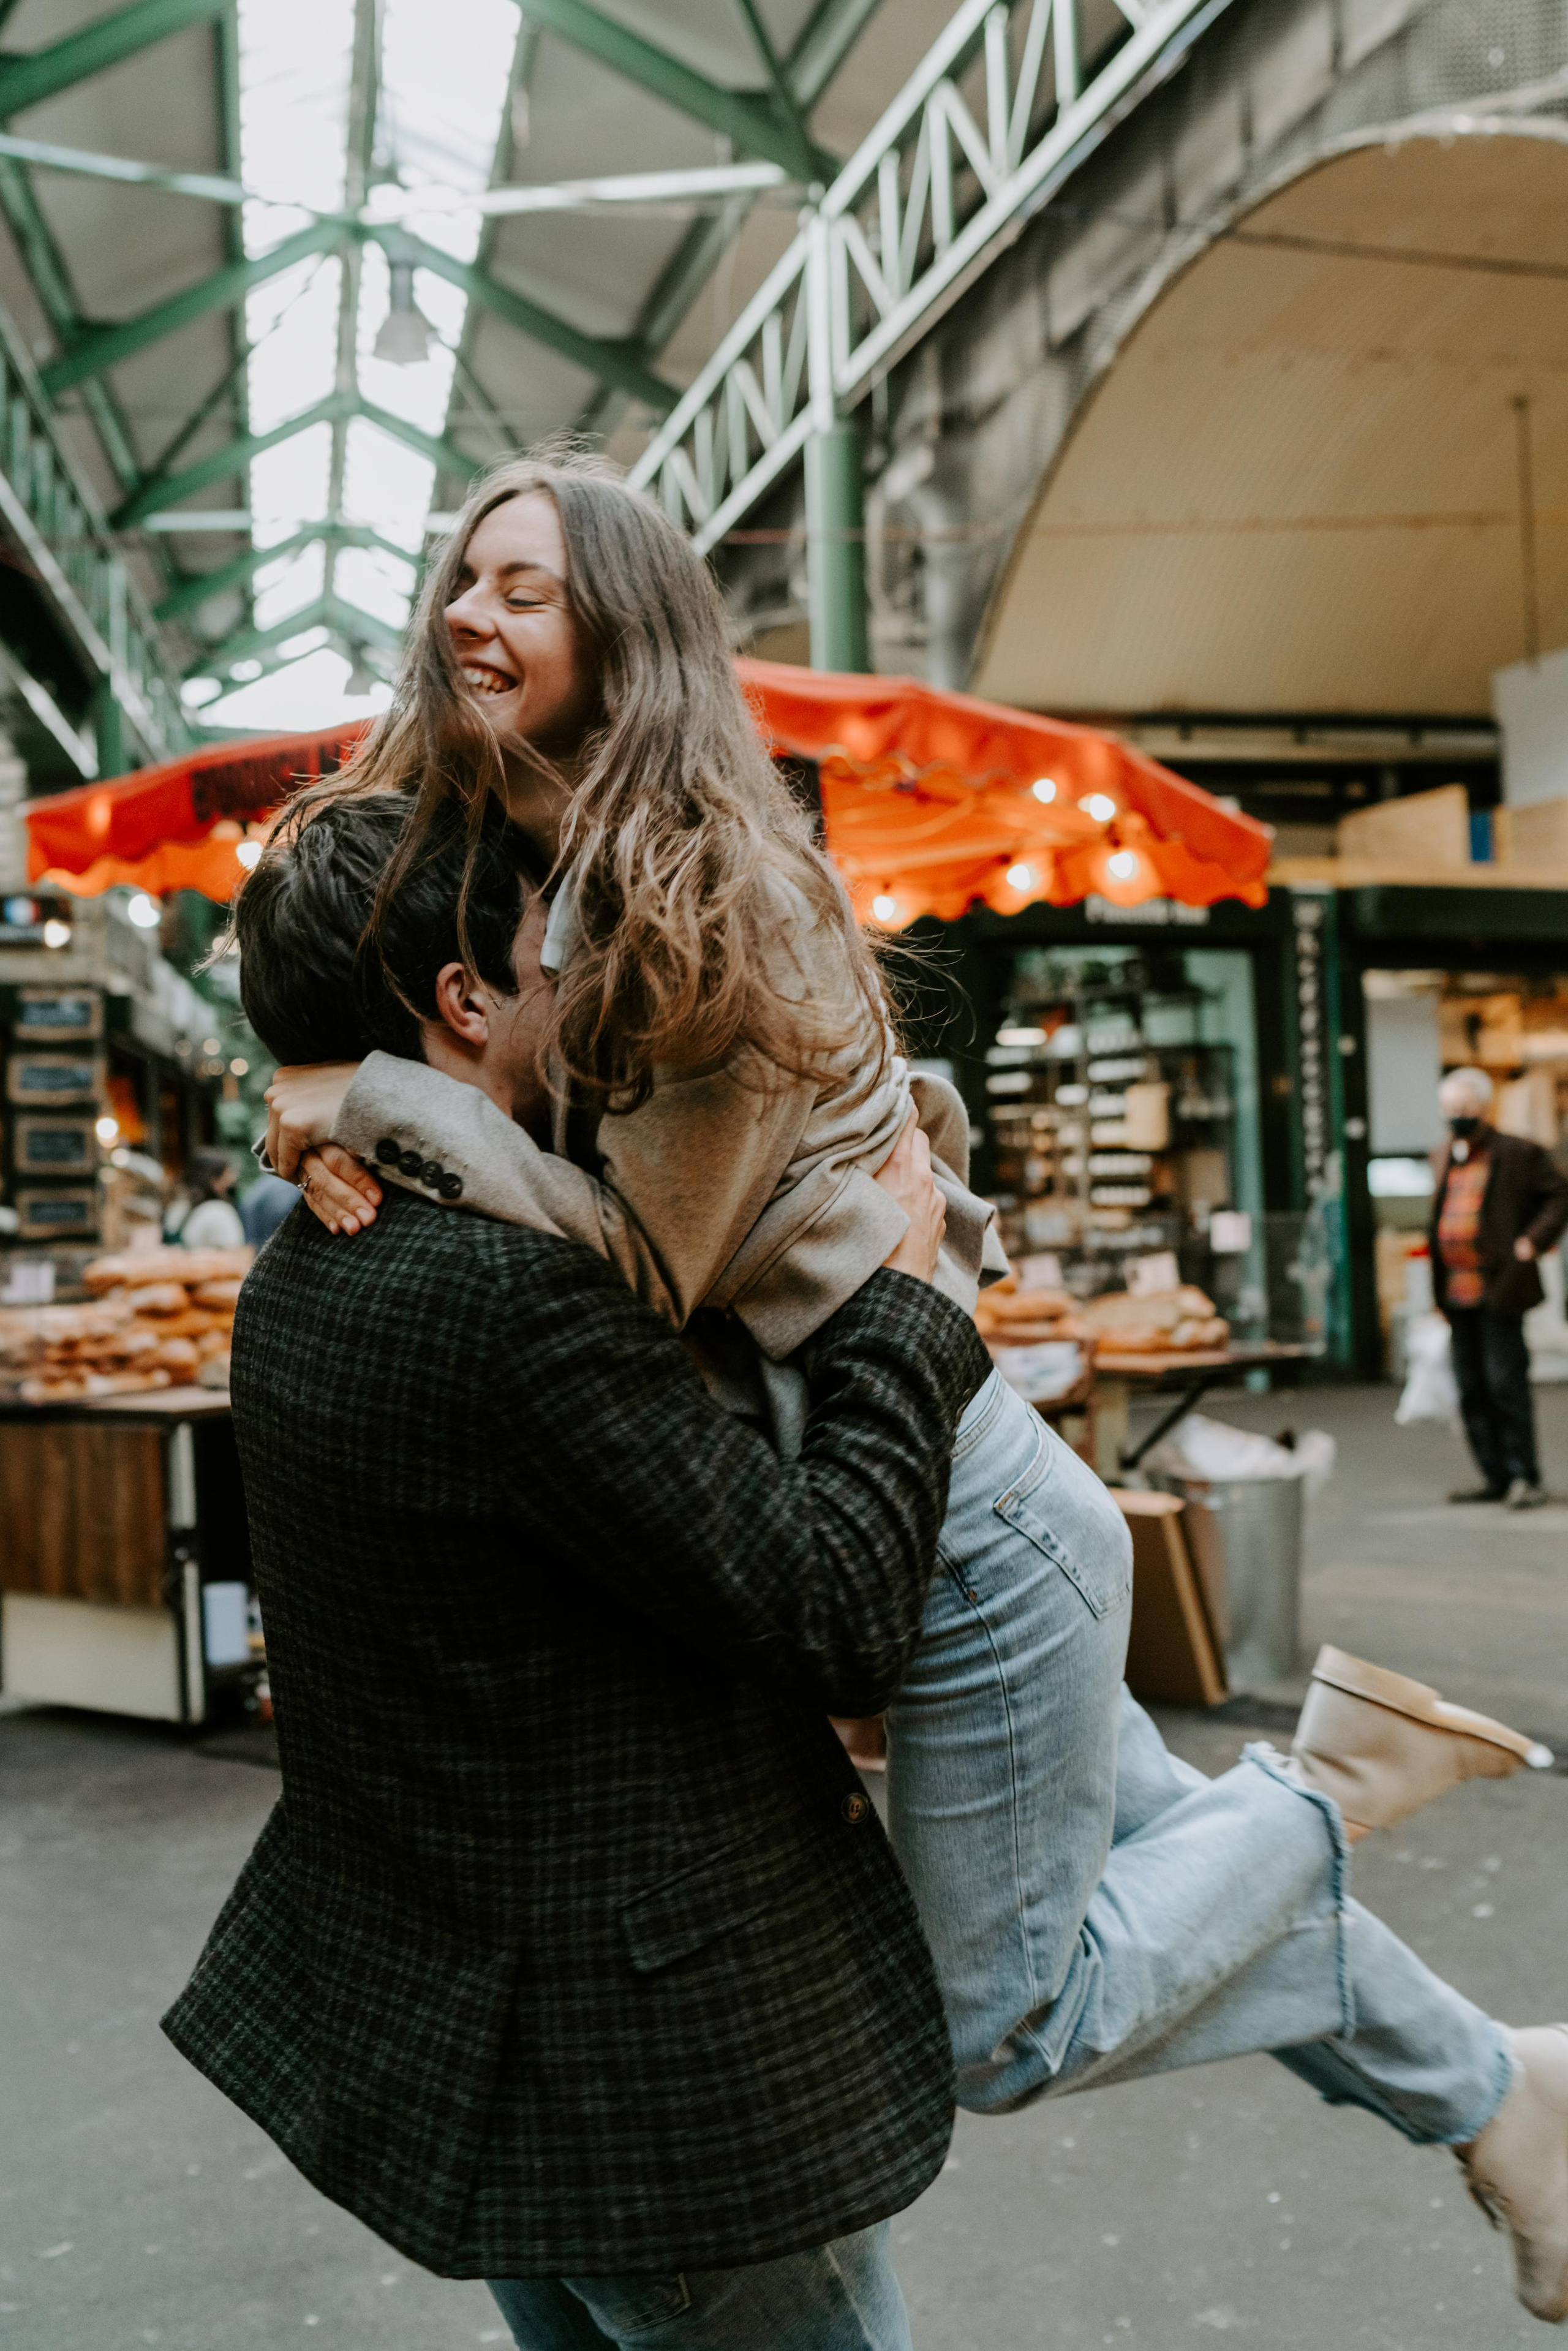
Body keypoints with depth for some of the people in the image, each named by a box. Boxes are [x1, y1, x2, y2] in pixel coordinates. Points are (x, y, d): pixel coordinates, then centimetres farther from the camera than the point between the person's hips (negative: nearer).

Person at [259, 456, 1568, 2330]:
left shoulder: (709, 895, -21)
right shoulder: (548, 882, 6)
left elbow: (648, 1257, -22)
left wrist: (383, 1102, -22)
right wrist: (340, 1158, -8)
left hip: (971, 1526, -9)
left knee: (1002, 2029, 7)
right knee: (1156, 1859, 24)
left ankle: (1337, 1772, 17)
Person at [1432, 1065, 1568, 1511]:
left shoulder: (1518, 1154, -4)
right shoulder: (1448, 1160, 16)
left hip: (1500, 1290, -7)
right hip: (1458, 1292, 7)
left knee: (1506, 1383, -6)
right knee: (1471, 1388, 9)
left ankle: (1525, 1477, 4)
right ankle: (1495, 1477, 18)